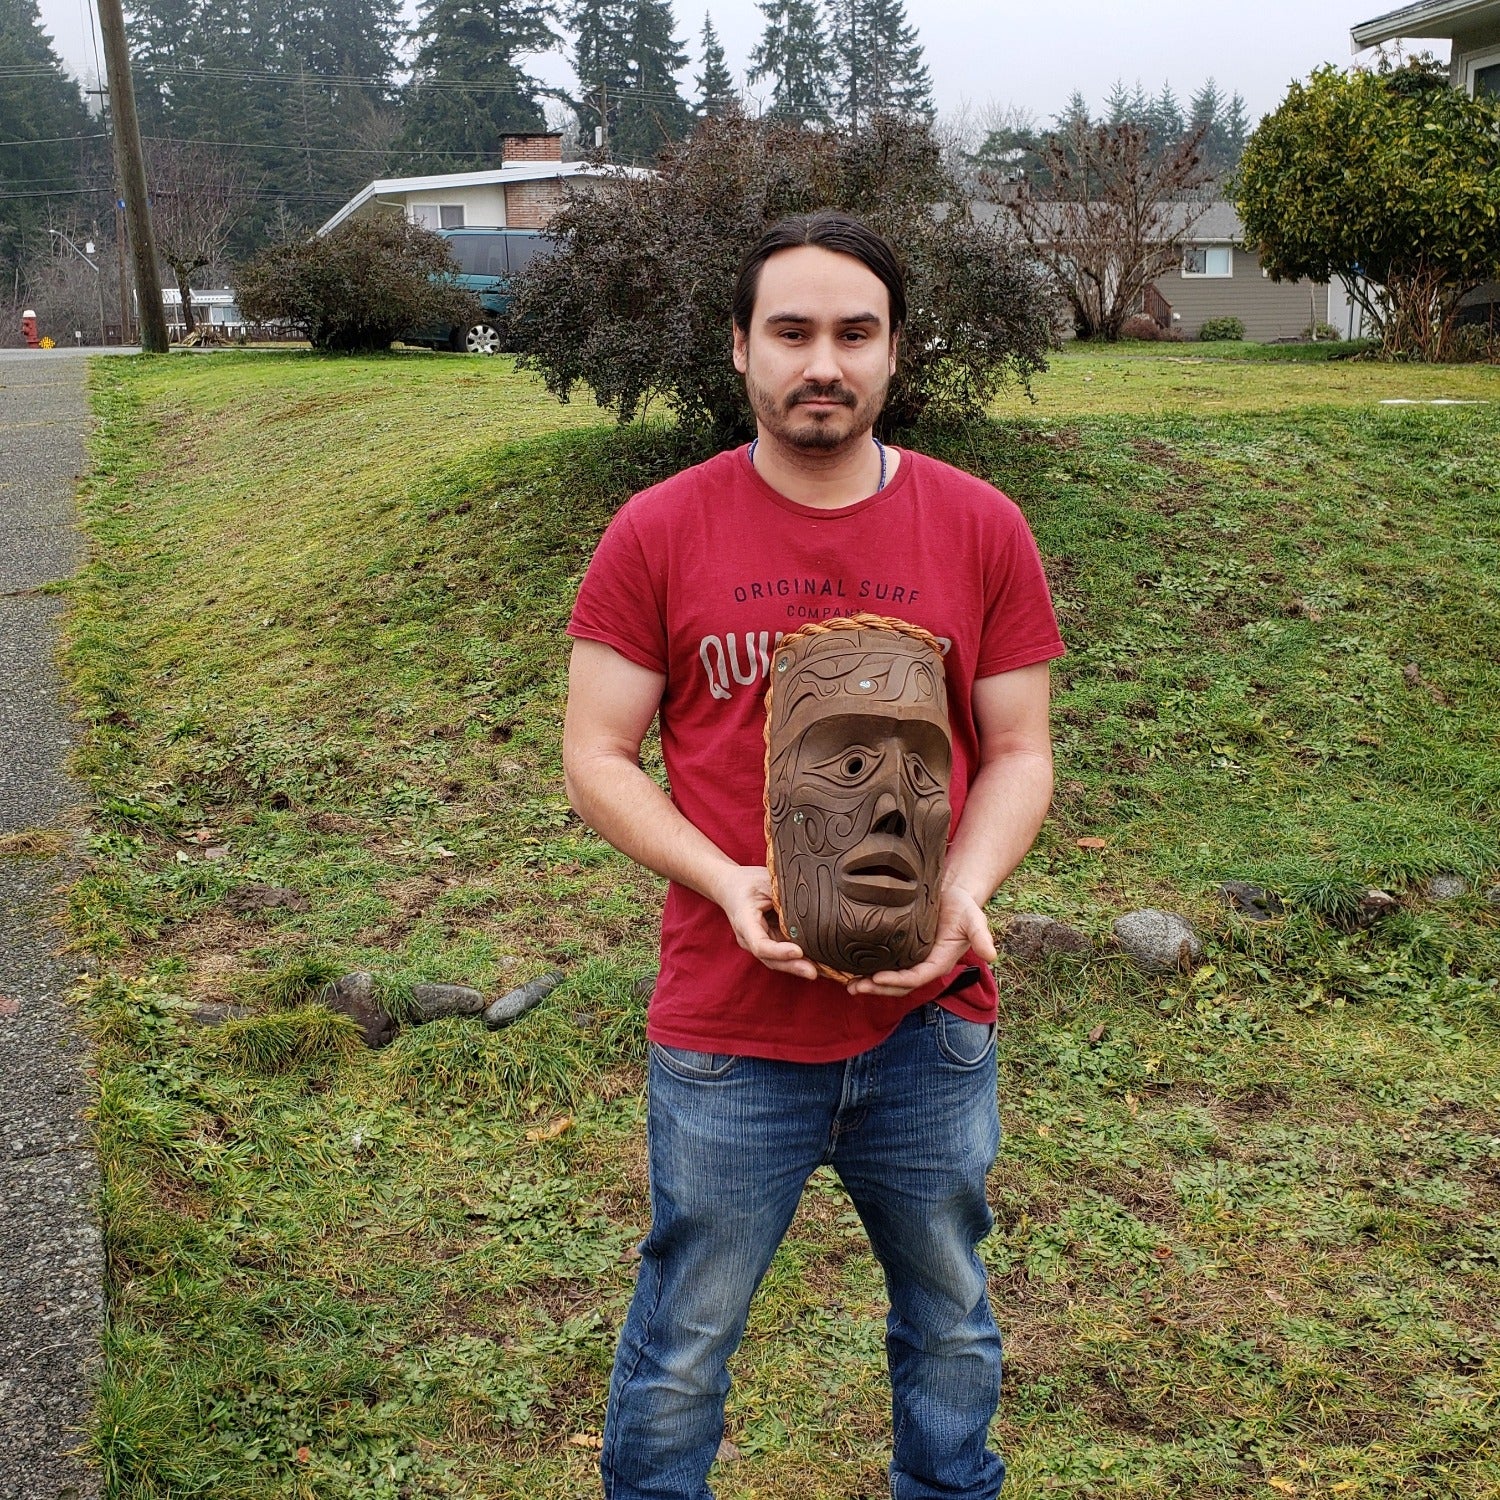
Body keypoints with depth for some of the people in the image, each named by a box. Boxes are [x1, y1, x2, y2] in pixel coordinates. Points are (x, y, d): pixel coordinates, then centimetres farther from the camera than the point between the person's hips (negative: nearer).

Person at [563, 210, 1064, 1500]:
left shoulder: (982, 530, -3)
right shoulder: (658, 534, -6)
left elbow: (1020, 751, 1)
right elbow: (596, 755, -4)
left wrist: (964, 889, -17)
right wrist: (725, 882, -19)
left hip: (932, 1024, 2)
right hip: (728, 1035, -1)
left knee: (951, 1326, 23)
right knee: (685, 1342, 16)